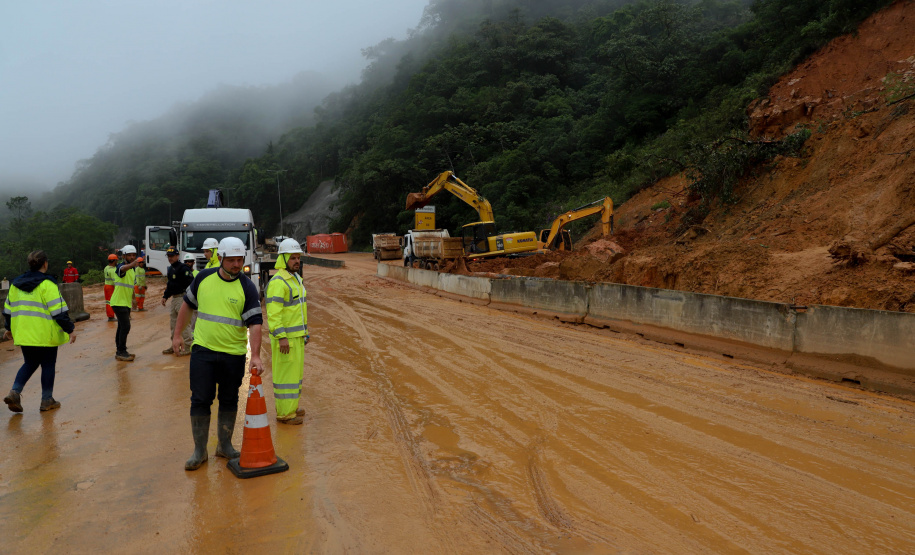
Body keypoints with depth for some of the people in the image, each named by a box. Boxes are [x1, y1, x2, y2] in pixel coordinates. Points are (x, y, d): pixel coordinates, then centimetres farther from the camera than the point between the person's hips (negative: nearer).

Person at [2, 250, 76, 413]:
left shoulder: (16, 284, 9)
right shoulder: (47, 284, -12)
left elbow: (8, 309, 17)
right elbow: (59, 311, -16)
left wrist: (9, 328, 29)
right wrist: (70, 330, -11)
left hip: (23, 334, 6)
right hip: (45, 335, -6)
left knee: (30, 364, 20)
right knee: (48, 365, 6)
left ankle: (15, 391, 2)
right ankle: (47, 400, 12)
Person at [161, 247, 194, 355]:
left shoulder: (183, 268, -13)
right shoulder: (170, 269, 16)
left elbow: (190, 283, -19)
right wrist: (165, 296, 16)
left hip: (182, 297, -10)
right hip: (174, 298, 10)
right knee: (174, 323, 15)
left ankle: (189, 347, -4)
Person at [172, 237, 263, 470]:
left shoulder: (247, 287, -9)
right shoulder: (204, 278, 0)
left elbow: (255, 323, -15)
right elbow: (188, 304, 15)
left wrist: (256, 355, -24)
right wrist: (177, 334, 13)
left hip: (234, 354, -1)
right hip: (203, 349, 1)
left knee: (229, 400, 11)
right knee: (200, 400, 2)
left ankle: (225, 445, 27)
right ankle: (199, 451, 14)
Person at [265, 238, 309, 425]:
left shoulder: (296, 279, 14)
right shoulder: (278, 282, -17)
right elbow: (273, 312, -22)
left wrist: (305, 332, 22)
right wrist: (281, 337, -25)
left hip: (296, 335, 10)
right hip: (285, 337, -10)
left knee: (295, 370, 16)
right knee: (285, 372, -4)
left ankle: (291, 406, 28)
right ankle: (285, 414, 4)